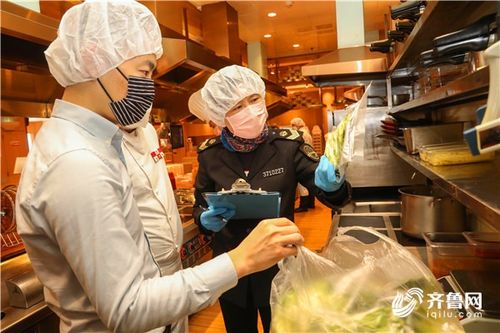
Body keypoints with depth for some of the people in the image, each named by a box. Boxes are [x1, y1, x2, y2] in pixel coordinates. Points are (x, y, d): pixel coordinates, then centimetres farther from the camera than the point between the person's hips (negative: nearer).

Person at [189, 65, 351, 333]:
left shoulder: (288, 145, -14)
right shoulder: (210, 154, -10)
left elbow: (333, 197, -11)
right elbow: (199, 207, 4)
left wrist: (331, 183, -33)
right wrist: (206, 220, -18)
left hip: (279, 266, -1)